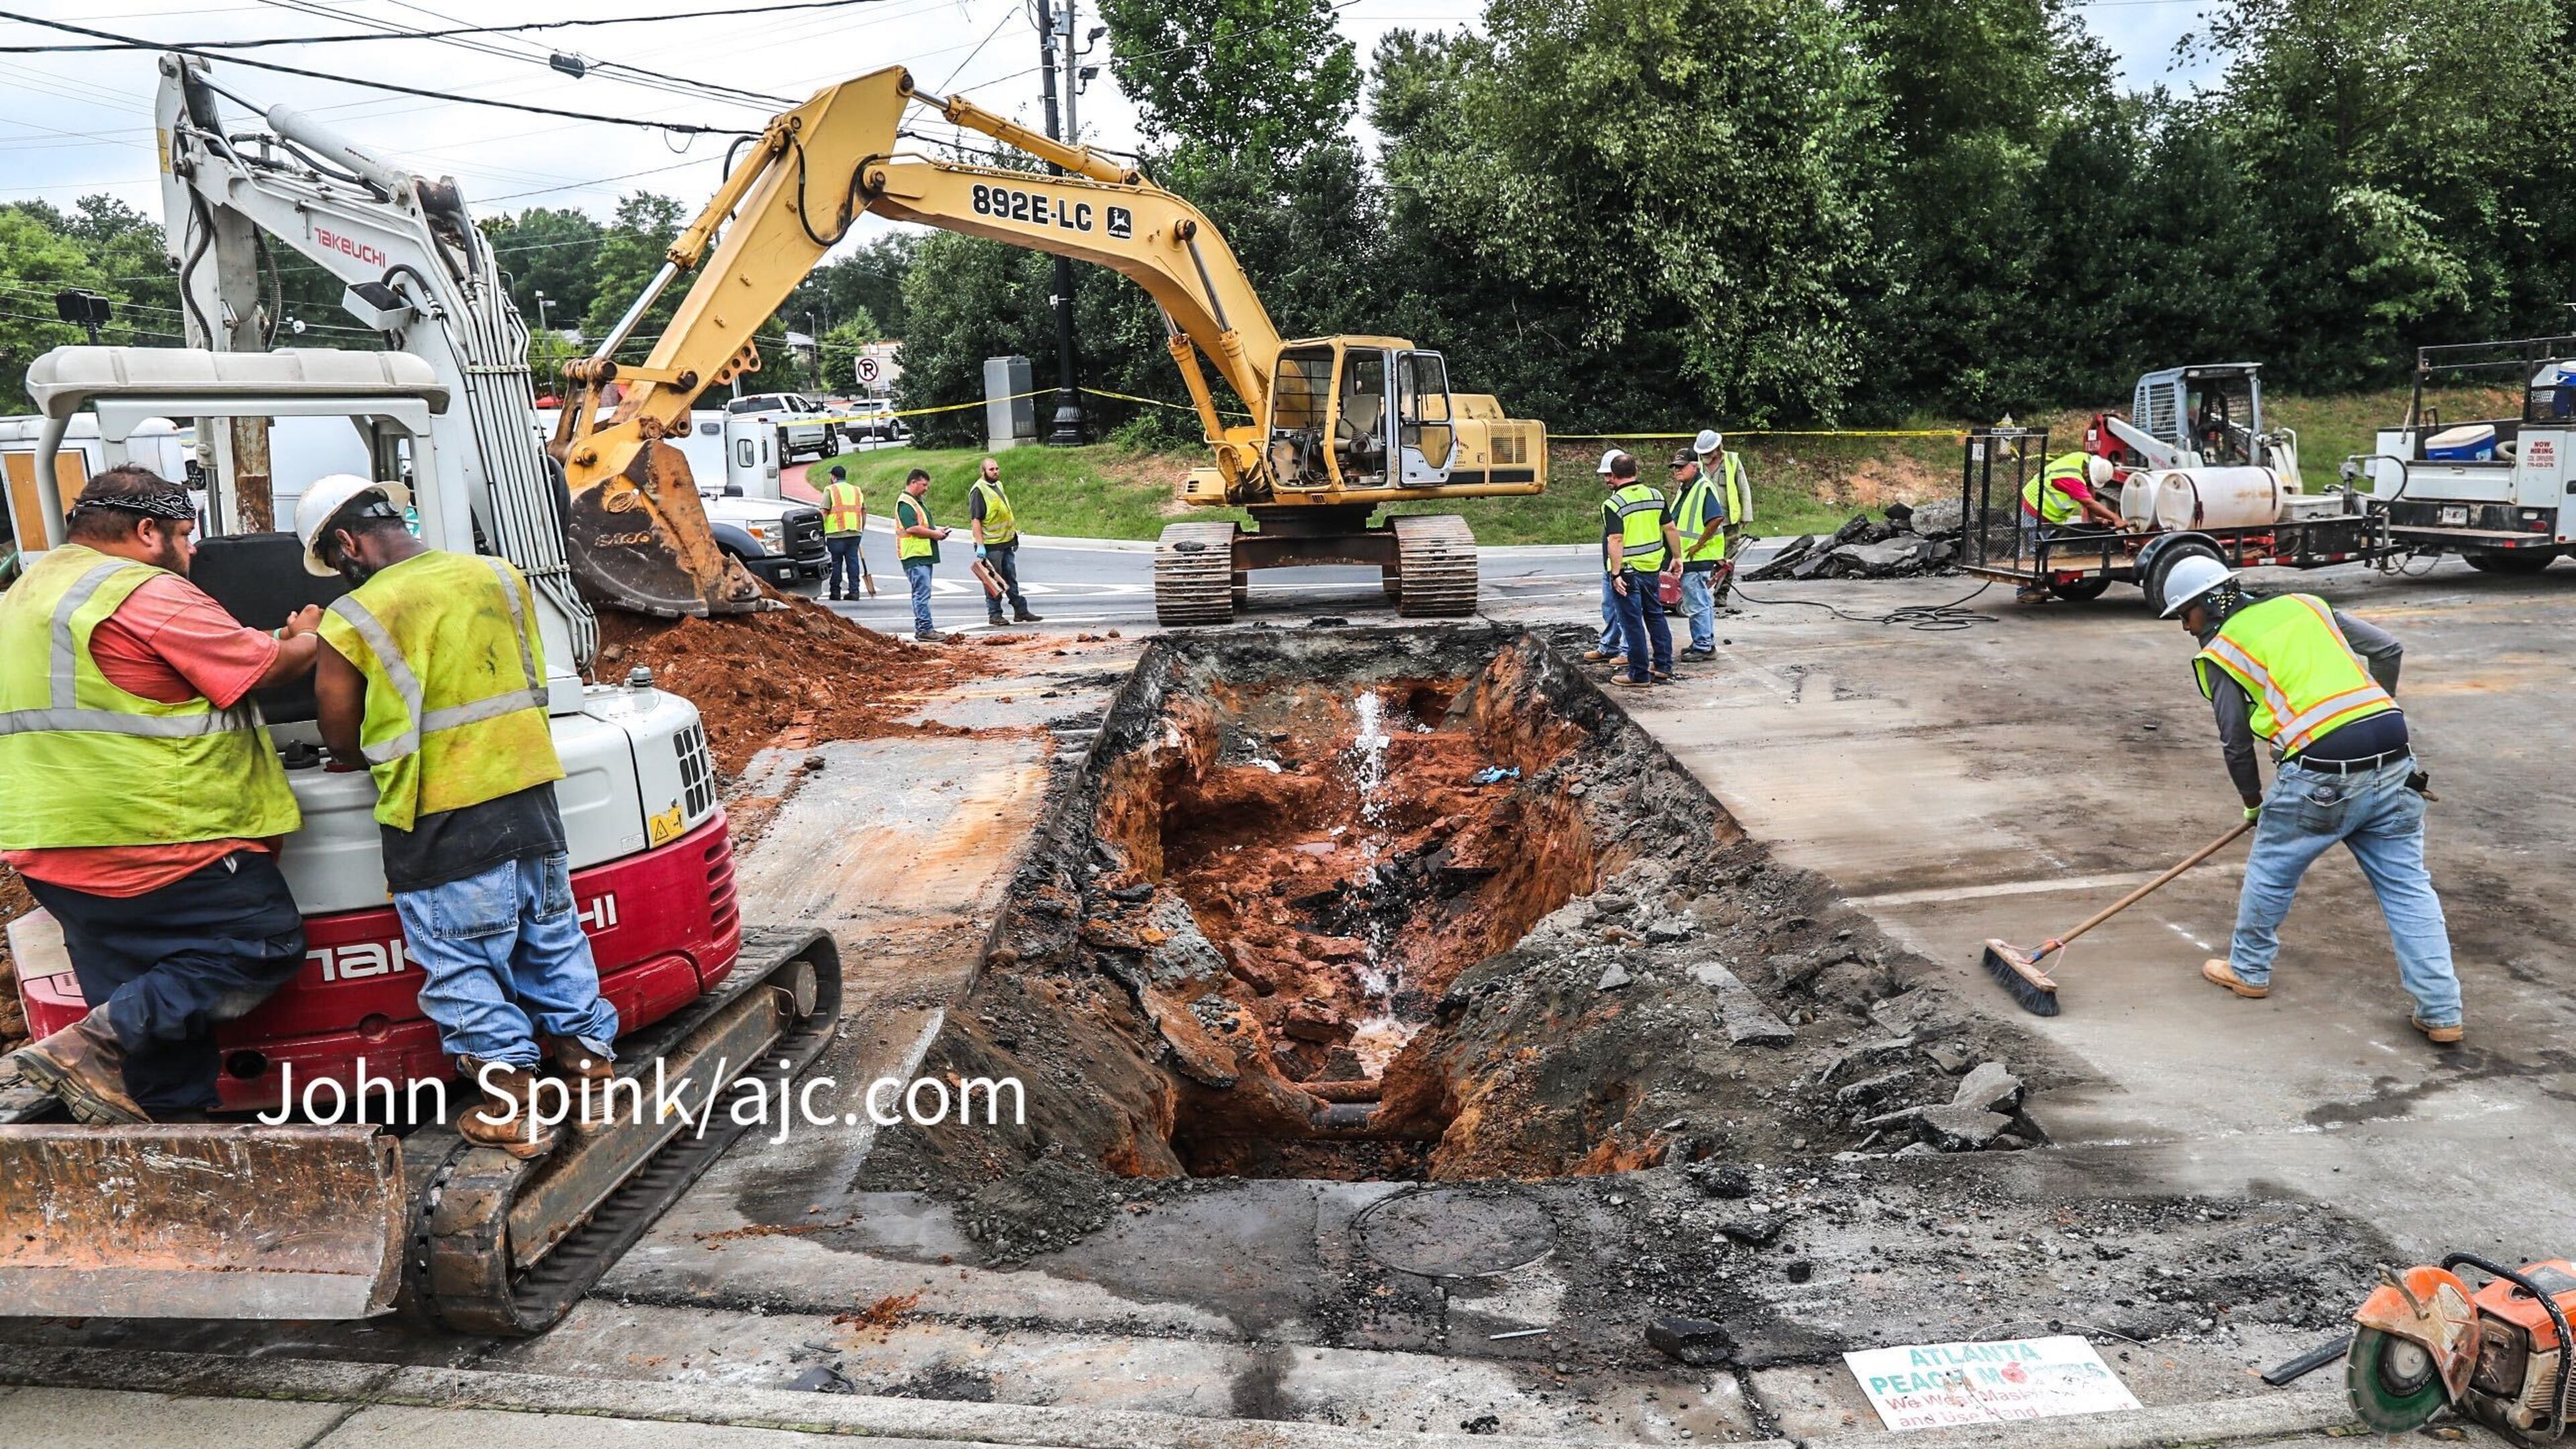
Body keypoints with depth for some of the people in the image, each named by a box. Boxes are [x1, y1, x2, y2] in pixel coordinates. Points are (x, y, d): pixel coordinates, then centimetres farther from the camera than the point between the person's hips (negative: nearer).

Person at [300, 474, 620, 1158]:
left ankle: (512, 1108, 9)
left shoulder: (353, 620, -11)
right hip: (529, 791, 5)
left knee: (464, 968, 6)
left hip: (442, 823, -5)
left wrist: (362, 757, 20)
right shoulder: (501, 576, 4)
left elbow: (342, 745, -2)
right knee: (551, 936, 19)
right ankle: (587, 1049, 29)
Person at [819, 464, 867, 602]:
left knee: (836, 562, 3)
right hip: (855, 533, 4)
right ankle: (854, 591, 4)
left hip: (836, 533, -4)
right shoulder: (857, 490, 15)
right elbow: (864, 512, 15)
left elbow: (824, 512, -7)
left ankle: (835, 592, 6)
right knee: (853, 561, 6)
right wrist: (861, 530, 23)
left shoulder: (830, 490, -1)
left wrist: (821, 532, -3)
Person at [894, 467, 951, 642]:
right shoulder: (905, 503, -13)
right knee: (922, 593, -12)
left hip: (925, 555, 11)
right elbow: (912, 528, -22)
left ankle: (921, 628, 18)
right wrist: (934, 534, -13)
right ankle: (925, 630, -12)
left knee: (921, 593, 13)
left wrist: (937, 530, 10)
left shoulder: (918, 501, 20)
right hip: (915, 556, -11)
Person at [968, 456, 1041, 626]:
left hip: (1007, 542, 8)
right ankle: (994, 614, 8)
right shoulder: (978, 491, -14)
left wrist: (1014, 533, 23)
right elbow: (975, 520, -18)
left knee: (1011, 579, 12)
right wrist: (980, 545, -23)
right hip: (991, 545, -8)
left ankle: (1021, 611, 17)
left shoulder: (998, 485, 13)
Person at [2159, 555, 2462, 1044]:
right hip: (2394, 762, 5)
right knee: (2408, 885, 11)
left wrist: (2253, 801, 24)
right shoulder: (2306, 605, 19)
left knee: (2271, 869, 17)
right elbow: (2386, 648, 15)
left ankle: (2248, 970, 33)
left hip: (2321, 774, -5)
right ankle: (2440, 1012, 11)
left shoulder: (2220, 651, 5)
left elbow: (2236, 741, 8)